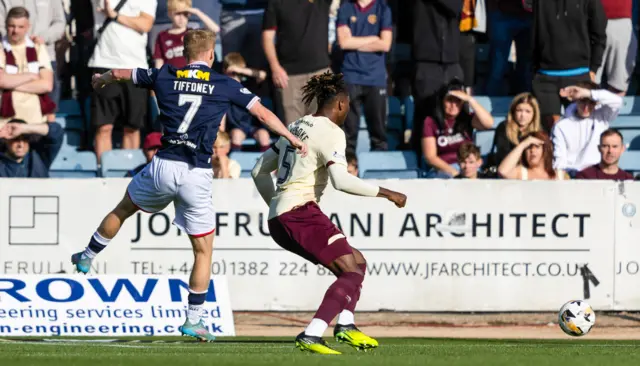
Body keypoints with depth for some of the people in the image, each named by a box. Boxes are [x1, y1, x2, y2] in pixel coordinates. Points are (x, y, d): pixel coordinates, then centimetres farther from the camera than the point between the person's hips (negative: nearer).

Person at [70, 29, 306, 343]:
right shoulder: (224, 85, 2)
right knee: (203, 250, 10)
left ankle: (87, 257, 42)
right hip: (198, 176, -1)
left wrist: (101, 80, 44)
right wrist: (292, 139, 18)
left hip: (164, 166, 1)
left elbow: (119, 74, 22)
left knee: (124, 208, 31)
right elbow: (263, 114, 5)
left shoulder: (165, 77, 7)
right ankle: (193, 320, 8)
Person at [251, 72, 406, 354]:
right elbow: (341, 180, -21)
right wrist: (385, 193, -14)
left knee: (357, 261, 16)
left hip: (279, 219, 9)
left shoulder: (296, 127, 18)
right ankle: (310, 336, -25)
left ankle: (345, 325, 2)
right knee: (352, 273, -12)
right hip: (301, 213, -9)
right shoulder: (330, 132, -7)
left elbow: (259, 171, 22)